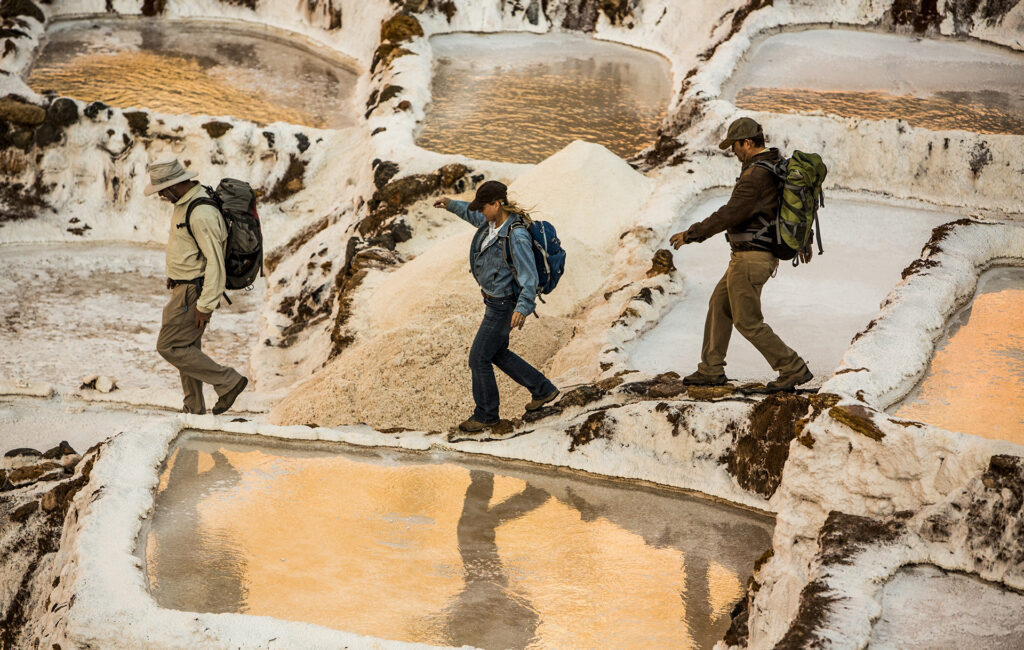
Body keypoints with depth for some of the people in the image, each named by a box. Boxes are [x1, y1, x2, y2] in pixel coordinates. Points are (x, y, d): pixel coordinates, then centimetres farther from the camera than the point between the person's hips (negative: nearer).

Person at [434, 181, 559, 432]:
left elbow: (529, 278, -34)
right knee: (497, 353, 23)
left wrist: (523, 308, -48)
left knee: (479, 359, 3)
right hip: (494, 299, 10)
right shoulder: (495, 222, -2)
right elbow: (476, 217, 23)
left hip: (504, 306, -10)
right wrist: (452, 204, 31)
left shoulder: (517, 237, -30)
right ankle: (543, 389, 34)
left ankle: (486, 414, 22)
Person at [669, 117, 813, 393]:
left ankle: (794, 370, 1)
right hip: (761, 255, 10)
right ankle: (711, 370, 26)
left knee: (748, 322, -2)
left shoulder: (756, 175, -21)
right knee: (719, 306, 19)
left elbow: (730, 214, -25)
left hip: (750, 258, -10)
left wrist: (691, 233, -16)